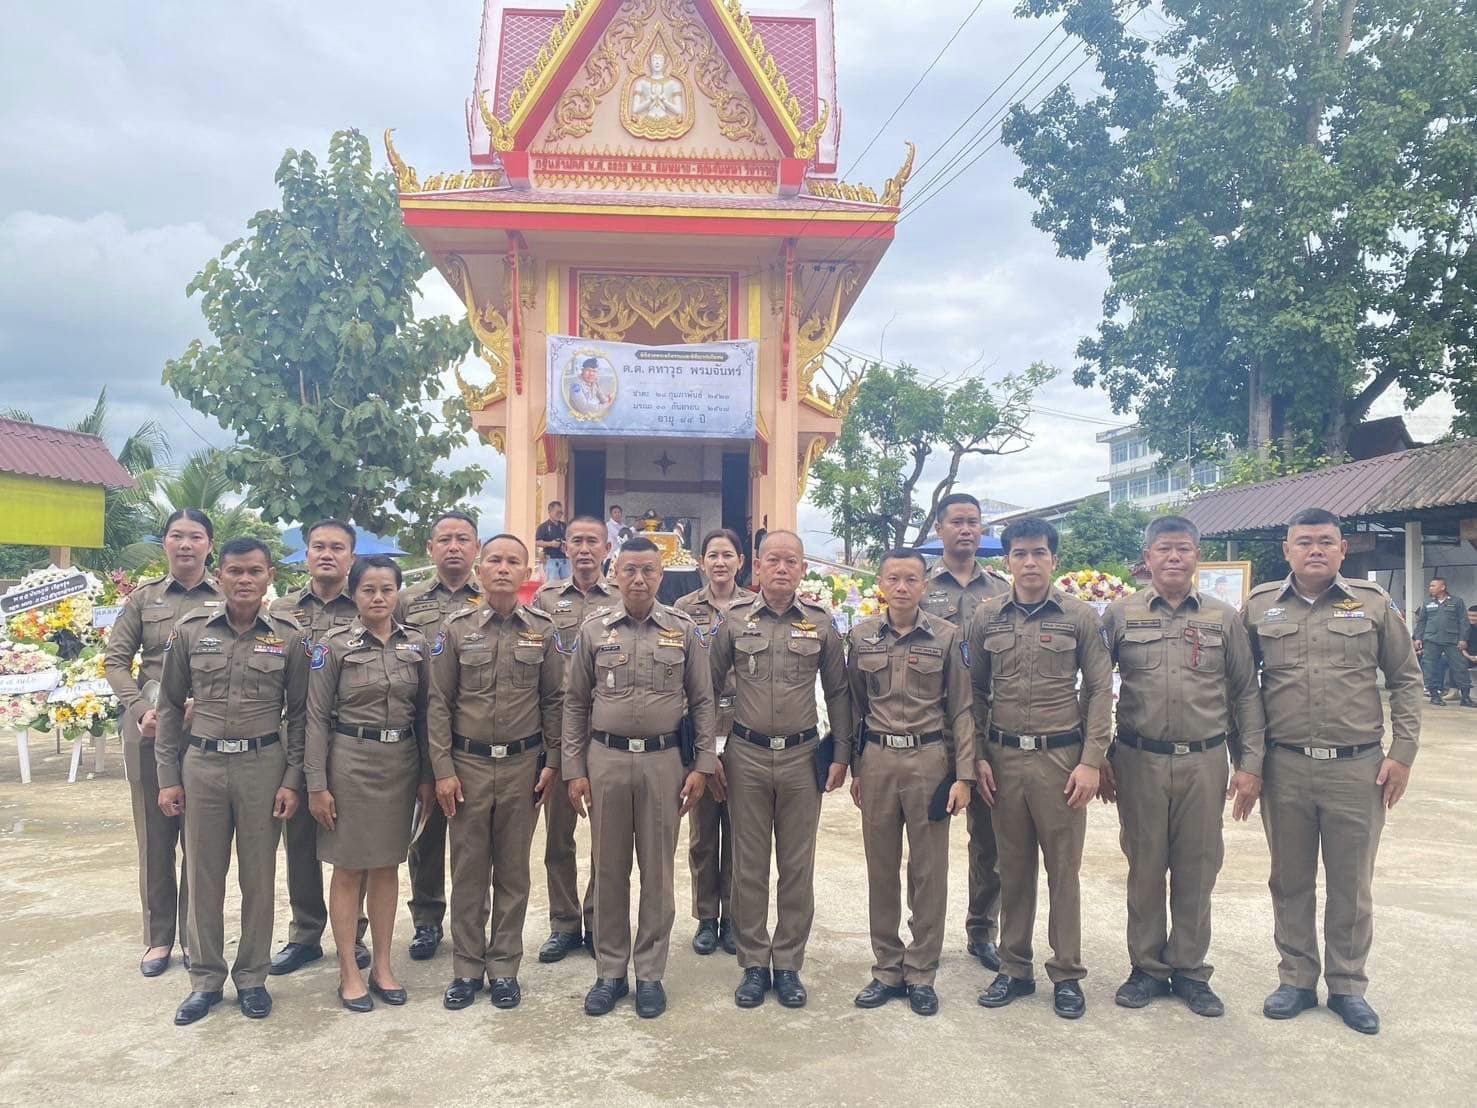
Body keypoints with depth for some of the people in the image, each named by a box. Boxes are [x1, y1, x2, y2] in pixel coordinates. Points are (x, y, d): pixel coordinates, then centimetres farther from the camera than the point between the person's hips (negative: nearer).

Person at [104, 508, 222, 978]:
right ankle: (158, 937, 22)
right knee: (154, 834, 9)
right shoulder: (144, 597, 8)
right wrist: (141, 709, -8)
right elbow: (115, 660, 7)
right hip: (149, 729, 2)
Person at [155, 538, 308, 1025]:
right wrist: (168, 777, 2)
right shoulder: (190, 630, 0)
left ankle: (252, 976, 23)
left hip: (263, 765, -1)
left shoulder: (289, 637, -2)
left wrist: (293, 780, -4)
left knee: (258, 876, 8)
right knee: (203, 875, 9)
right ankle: (205, 979, 24)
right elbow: (170, 706, 6)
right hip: (201, 764, 1)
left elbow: (298, 714, 1)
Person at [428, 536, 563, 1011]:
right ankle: (467, 969, 20)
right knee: (468, 869, 8)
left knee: (513, 869, 9)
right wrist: (443, 769, -5)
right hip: (468, 763, 0)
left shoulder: (542, 631, 1)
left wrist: (552, 762, 0)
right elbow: (439, 704, 0)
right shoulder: (456, 630, -1)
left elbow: (553, 701, 4)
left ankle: (504, 967, 22)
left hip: (523, 764, 0)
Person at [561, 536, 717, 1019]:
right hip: (606, 759, 1)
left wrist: (702, 765, -2)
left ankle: (650, 974, 19)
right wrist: (573, 770, 1)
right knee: (609, 869, 9)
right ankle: (610, 972, 22)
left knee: (657, 870, 7)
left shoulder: (683, 631, 1)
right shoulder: (593, 632, 3)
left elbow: (702, 702, 4)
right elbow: (575, 703, 5)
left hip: (663, 760, -1)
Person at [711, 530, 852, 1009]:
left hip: (802, 755, 0)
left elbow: (838, 692, 6)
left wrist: (840, 754, 3)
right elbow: (709, 687, 5)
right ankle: (753, 964, 21)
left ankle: (788, 964, 22)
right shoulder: (733, 619, -1)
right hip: (746, 755, 0)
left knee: (797, 866, 8)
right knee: (749, 865, 8)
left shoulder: (821, 623, 0)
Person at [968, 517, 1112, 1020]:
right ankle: (1014, 969, 23)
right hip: (1003, 758, 2)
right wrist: (977, 756, 3)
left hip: (1061, 757, -2)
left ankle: (1066, 974, 19)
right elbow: (975, 691, 9)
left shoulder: (1080, 617, -1)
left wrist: (1091, 761, -7)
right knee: (1013, 868, 11)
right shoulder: (986, 617, 4)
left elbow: (1100, 690, -1)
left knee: (1064, 868, 6)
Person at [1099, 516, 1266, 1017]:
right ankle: (1147, 967, 22)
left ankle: (1190, 971, 23)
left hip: (1204, 762, 1)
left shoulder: (1224, 618, 5)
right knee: (1144, 869, 8)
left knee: (1197, 871, 8)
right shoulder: (1119, 615, 2)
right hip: (1139, 762, -1)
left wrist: (1250, 764, 2)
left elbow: (1245, 694, 7)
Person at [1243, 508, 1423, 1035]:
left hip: (1357, 768, -1)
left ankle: (1347, 985, 26)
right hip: (1284, 767, 1)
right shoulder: (1259, 606, 3)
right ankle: (1296, 979, 27)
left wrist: (1402, 752, -1)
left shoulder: (1374, 603, 1)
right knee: (1290, 880, 12)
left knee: (1351, 883, 10)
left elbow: (1405, 679, 6)